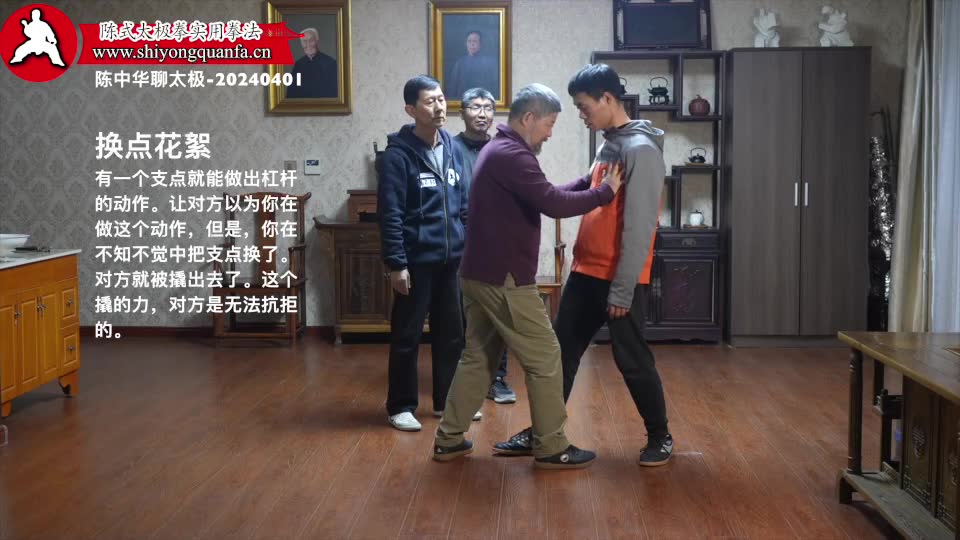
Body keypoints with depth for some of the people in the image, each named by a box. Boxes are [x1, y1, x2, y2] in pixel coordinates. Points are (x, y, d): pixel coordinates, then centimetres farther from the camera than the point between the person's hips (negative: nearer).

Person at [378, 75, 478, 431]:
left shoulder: (453, 150, 9)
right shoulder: (399, 154, -11)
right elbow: (389, 214, -14)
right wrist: (395, 263, -17)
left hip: (451, 259, 6)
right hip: (416, 261, -6)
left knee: (452, 334, 13)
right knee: (407, 336, 3)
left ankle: (447, 401, 26)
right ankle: (401, 406, 15)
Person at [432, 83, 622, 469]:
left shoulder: (499, 150, 16)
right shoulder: (511, 155, -18)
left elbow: (542, 197, 17)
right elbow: (553, 204, -25)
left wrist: (587, 182, 8)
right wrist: (604, 193, -14)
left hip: (481, 274, 10)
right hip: (504, 278, -10)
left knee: (478, 356, 16)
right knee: (544, 358, 0)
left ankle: (449, 439, 21)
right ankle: (551, 448, 7)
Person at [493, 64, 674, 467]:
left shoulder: (641, 150, -16)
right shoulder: (609, 145, 13)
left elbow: (639, 228, -19)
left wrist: (622, 290, -20)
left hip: (620, 280, -9)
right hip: (586, 273, 9)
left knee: (631, 360, 2)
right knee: (562, 352, 11)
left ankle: (660, 437, 19)